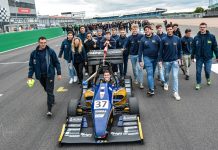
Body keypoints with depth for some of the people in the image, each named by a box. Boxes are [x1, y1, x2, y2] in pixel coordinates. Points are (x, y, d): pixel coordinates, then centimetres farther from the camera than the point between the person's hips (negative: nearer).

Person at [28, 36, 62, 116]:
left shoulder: (51, 51, -8)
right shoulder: (34, 53, -2)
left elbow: (56, 62, -3)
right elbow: (31, 65, 4)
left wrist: (59, 73, -4)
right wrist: (30, 76, 1)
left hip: (49, 75, -3)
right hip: (40, 76, 3)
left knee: (50, 91, -5)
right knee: (46, 90, 19)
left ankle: (49, 110, -2)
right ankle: (52, 100, 45)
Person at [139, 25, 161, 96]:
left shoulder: (156, 37, -3)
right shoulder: (143, 39, -2)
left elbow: (161, 47, -2)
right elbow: (140, 50, 1)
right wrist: (140, 60, -3)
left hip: (155, 58, 2)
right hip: (147, 58, -2)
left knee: (153, 72, 15)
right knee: (150, 73, -9)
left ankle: (151, 85, 36)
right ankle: (151, 89, -11)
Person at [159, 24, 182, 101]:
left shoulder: (177, 39, -2)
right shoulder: (164, 39, -5)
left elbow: (179, 49, 6)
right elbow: (161, 50, -2)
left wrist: (179, 58, 2)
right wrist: (160, 60, -4)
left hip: (175, 60, 0)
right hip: (166, 61, 0)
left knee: (175, 76, -5)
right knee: (167, 75, 16)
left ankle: (175, 92, 0)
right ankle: (166, 84, 48)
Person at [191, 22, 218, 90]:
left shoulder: (211, 36, -5)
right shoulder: (196, 37, -1)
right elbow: (194, 48, 4)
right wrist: (192, 57, 6)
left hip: (208, 57, -1)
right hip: (199, 58, 1)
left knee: (207, 70, 6)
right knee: (198, 71, 5)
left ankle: (208, 78, 39)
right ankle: (198, 83, 21)